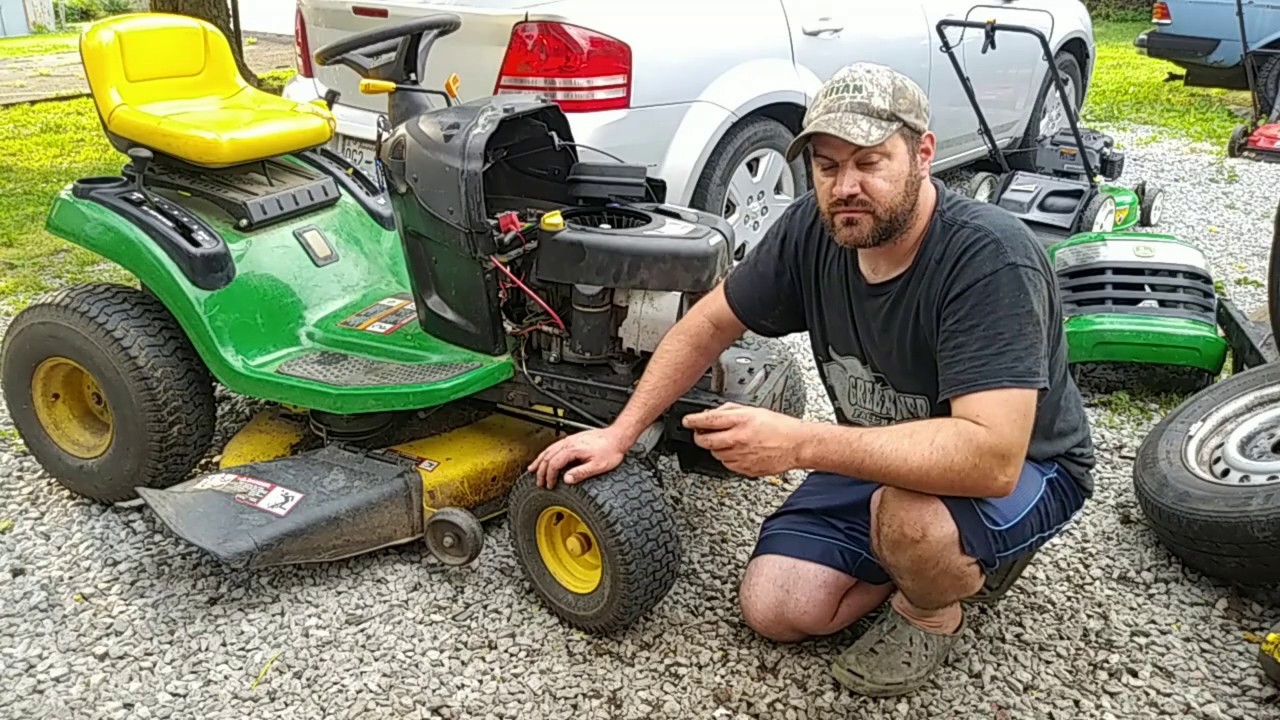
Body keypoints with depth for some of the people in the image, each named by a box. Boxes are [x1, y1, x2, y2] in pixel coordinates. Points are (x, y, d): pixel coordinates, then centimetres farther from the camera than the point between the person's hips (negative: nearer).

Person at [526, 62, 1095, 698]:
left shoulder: (992, 259, -33)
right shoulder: (813, 229, -14)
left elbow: (991, 458, -42)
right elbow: (710, 323, -1)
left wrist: (798, 444, -47)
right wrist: (619, 435, -4)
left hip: (1022, 469, -5)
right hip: (882, 457, 6)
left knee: (908, 513, -38)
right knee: (774, 609, -6)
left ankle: (933, 606, -1)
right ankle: (946, 558, 15)